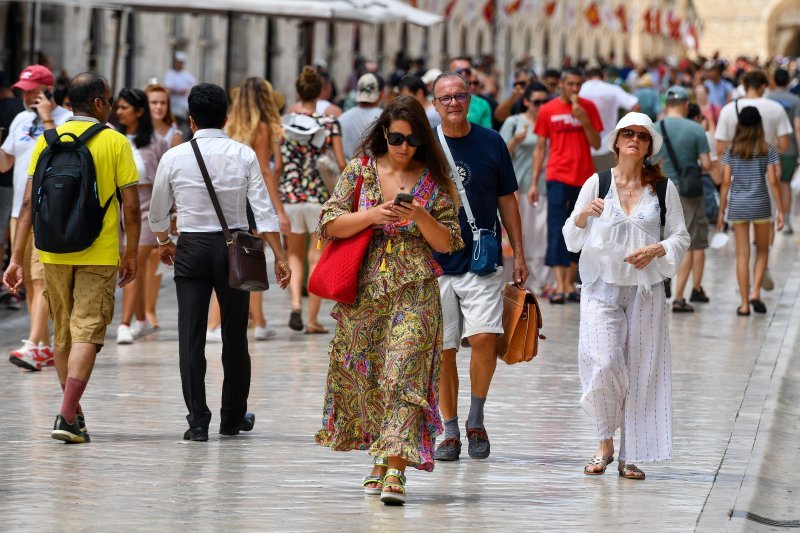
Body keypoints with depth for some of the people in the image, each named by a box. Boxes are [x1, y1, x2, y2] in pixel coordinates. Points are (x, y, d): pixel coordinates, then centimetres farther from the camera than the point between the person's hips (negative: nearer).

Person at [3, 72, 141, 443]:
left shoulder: (47, 141, 3)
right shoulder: (115, 142, -3)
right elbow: (131, 207, -5)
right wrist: (131, 255, 6)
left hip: (54, 252, 3)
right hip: (99, 255, -3)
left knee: (63, 334, 16)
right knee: (87, 332, -5)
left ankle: (74, 413, 25)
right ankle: (67, 416, -17)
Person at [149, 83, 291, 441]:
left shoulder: (174, 158, -2)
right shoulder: (243, 155, -3)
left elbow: (157, 214, 10)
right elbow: (263, 210, -8)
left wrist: (164, 243, 29)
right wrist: (279, 256, -4)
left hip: (192, 249, -1)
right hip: (234, 246, 1)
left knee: (191, 337, 1)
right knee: (235, 335, 12)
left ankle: (198, 421, -4)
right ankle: (233, 418, 21)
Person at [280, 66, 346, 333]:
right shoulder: (330, 124, -3)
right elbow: (341, 164, -4)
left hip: (289, 194, 1)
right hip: (320, 195, -1)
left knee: (295, 255, 16)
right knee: (316, 257, 6)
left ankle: (295, 304, -7)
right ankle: (313, 319, 6)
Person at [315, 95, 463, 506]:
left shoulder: (433, 182, 5)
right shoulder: (360, 171, 7)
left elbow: (448, 243, 4)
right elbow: (329, 224, 2)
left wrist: (421, 217, -13)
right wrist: (372, 216, -13)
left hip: (414, 293, -2)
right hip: (364, 291, 2)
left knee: (404, 375, -13)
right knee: (367, 376, 6)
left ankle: (395, 467, -19)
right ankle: (380, 458, 20)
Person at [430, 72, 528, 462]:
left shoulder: (491, 143, 3)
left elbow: (507, 201, 10)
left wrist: (519, 255, 7)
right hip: (435, 264, 1)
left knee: (484, 338, -16)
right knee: (442, 351, 3)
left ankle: (476, 419, 4)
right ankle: (450, 432, 15)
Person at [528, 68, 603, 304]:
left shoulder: (588, 108, 6)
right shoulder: (548, 110, 3)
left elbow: (596, 144, 4)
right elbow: (540, 148, 6)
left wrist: (584, 120, -12)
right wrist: (534, 183, 2)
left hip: (584, 178, 2)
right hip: (558, 177, -2)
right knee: (557, 231, -8)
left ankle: (570, 284, 15)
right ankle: (560, 286, -12)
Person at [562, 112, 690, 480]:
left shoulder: (663, 188, 3)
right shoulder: (597, 183, 2)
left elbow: (681, 236, 8)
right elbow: (572, 239, 6)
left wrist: (656, 250, -11)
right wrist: (583, 215, -14)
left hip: (646, 290, 1)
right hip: (602, 287, -1)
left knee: (641, 372, 0)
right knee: (604, 364, -15)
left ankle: (630, 456, 10)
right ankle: (605, 444, 7)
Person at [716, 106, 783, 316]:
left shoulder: (731, 151, 0)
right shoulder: (767, 149, -4)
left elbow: (725, 182, -1)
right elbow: (773, 181, -7)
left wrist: (721, 212, 5)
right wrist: (780, 211, -1)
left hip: (737, 206, 1)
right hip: (761, 204, -1)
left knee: (742, 255, 5)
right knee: (762, 251, 17)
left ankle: (744, 303, 5)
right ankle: (755, 292, 0)